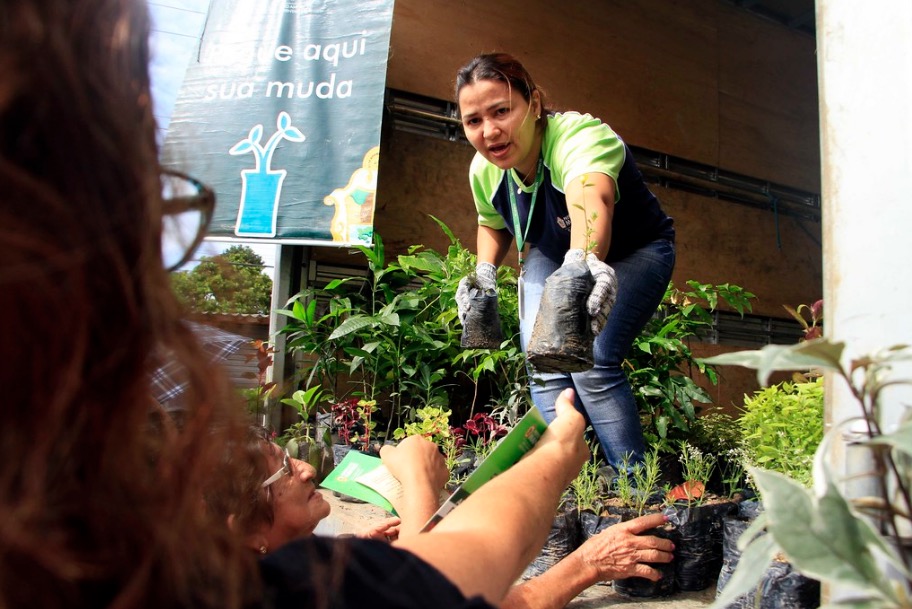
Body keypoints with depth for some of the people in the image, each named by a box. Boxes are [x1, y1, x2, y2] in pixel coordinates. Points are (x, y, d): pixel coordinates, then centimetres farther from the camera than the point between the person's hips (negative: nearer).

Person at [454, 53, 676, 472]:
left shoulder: (582, 136, -38)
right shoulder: (483, 170, -17)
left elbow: (590, 199, -62)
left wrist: (585, 259, -83)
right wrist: (485, 270, -13)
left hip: (634, 253, -5)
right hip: (550, 255, 6)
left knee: (592, 363, -23)